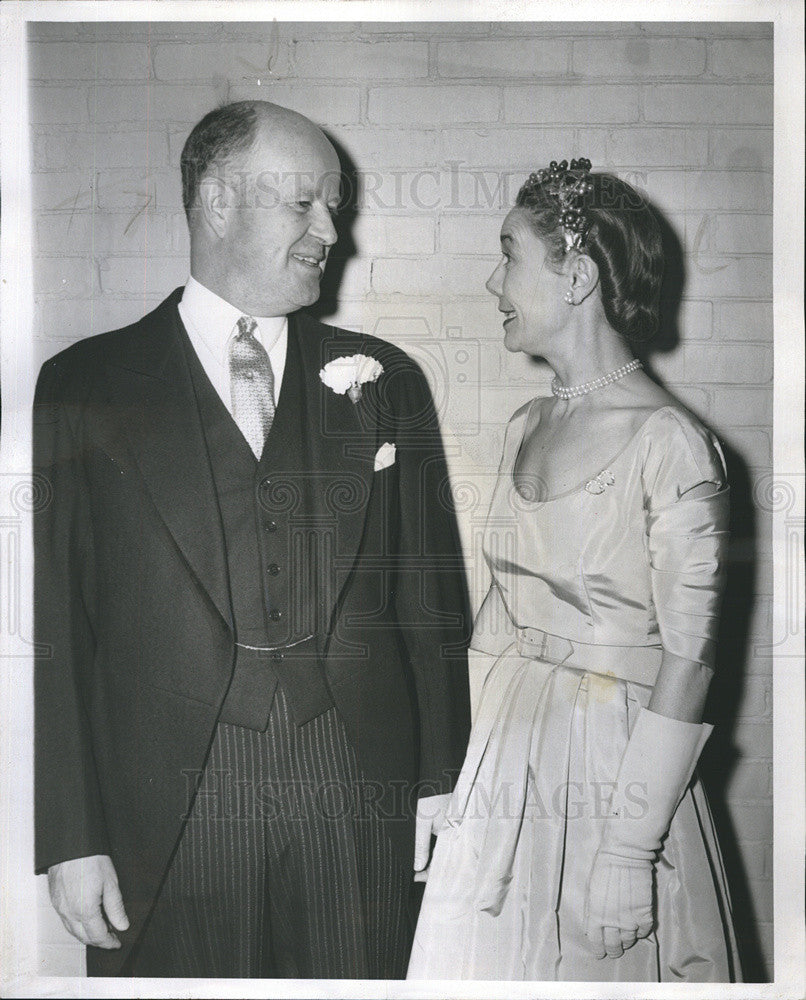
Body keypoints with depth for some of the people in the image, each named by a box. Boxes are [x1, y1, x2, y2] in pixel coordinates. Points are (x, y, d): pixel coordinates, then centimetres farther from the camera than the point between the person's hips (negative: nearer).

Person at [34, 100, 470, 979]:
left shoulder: (384, 381, 8)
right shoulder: (84, 387, 2)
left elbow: (429, 598, 8)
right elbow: (54, 620, -1)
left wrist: (441, 781, 3)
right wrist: (69, 837, -5)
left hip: (358, 804, 2)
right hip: (166, 810, -1)